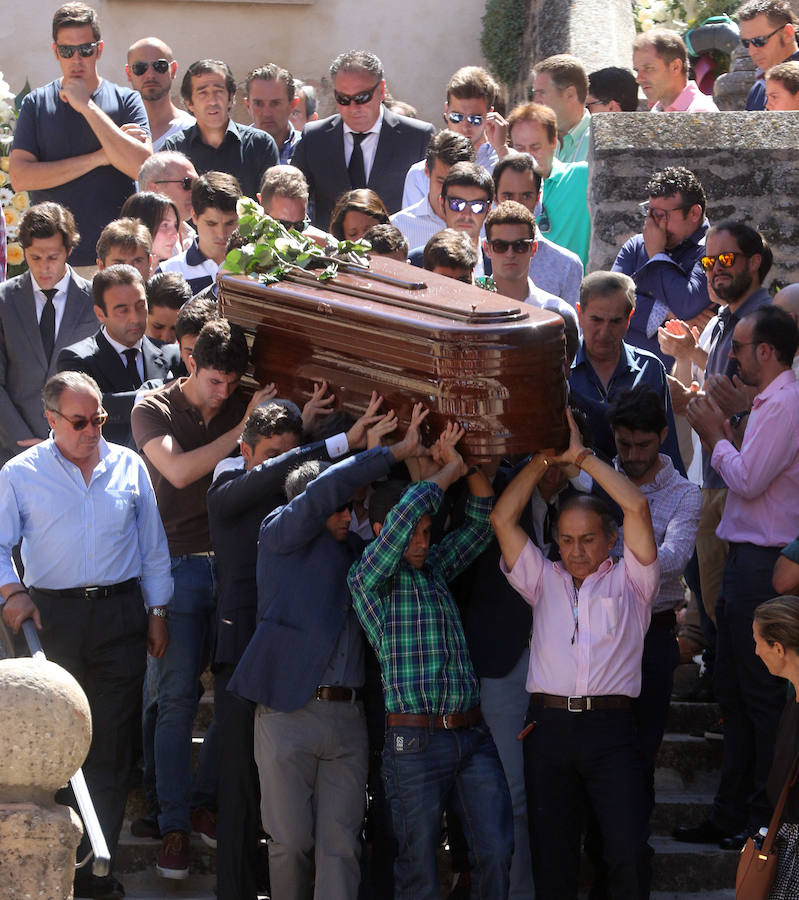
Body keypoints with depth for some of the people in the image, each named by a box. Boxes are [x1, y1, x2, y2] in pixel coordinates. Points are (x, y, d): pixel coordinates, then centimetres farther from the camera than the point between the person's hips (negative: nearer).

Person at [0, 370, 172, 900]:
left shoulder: (128, 467, 9)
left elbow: (153, 546, 14)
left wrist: (157, 612, 12)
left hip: (119, 615, 2)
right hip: (52, 615, -2)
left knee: (112, 746, 1)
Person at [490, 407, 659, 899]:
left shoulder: (628, 581, 12)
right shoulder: (545, 580, 20)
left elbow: (637, 507, -1)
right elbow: (503, 518, 13)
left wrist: (581, 456, 5)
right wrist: (544, 458, 13)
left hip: (611, 728, -3)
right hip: (549, 725, 3)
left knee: (630, 853, -15)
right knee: (553, 858, 0)